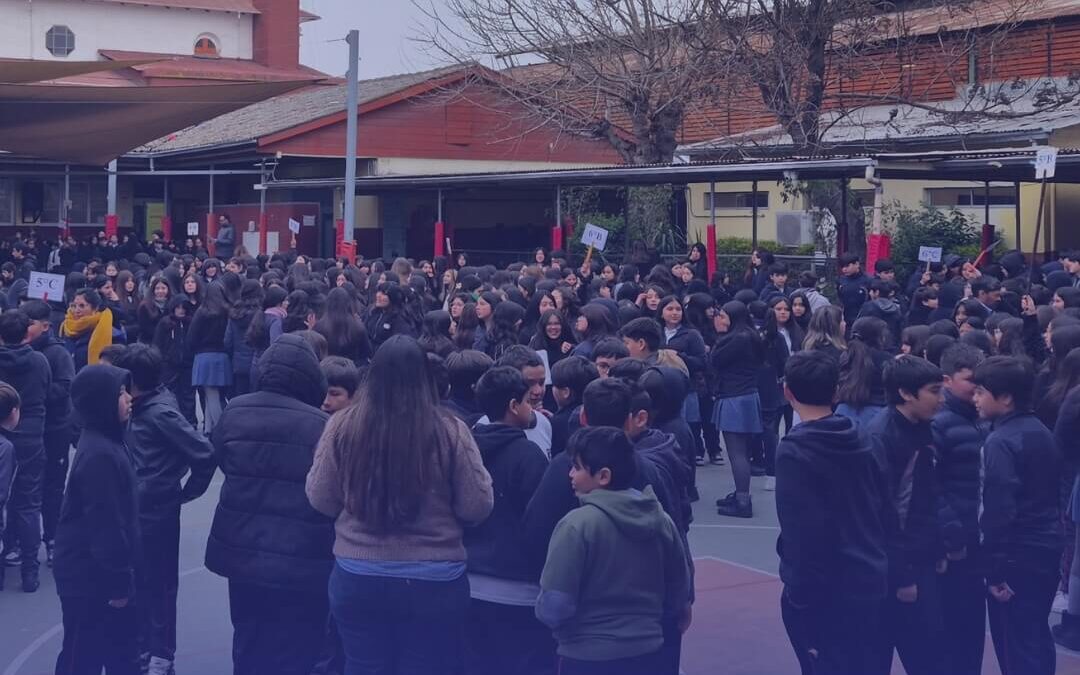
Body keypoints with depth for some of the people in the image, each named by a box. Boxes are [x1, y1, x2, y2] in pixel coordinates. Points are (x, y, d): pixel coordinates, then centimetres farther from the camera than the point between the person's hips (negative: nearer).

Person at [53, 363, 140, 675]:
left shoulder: (105, 442, 8)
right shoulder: (100, 455, -25)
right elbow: (105, 524, -25)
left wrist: (122, 575, 20)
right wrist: (118, 581, -20)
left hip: (100, 573, 10)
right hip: (91, 579, -10)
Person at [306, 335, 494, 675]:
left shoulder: (343, 425, -8)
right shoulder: (449, 430, -11)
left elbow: (321, 499, 1)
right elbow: (477, 507, -6)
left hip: (357, 579, 1)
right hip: (434, 584, -1)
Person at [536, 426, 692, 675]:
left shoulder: (577, 525, -18)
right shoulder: (660, 519, 1)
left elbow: (554, 607, -19)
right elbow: (679, 592, 11)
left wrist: (541, 607, 3)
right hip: (647, 653, 6)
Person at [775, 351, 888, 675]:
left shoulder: (794, 452, -15)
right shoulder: (860, 442, 6)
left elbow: (800, 531, -20)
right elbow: (882, 511, 11)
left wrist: (799, 595, -14)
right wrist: (874, 560, 18)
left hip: (823, 593, -7)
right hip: (869, 584, 7)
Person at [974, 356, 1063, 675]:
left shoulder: (1001, 441, -17)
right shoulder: (1041, 432, 9)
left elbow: (999, 510, -21)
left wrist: (995, 570, -17)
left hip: (1017, 555, -8)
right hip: (1045, 547, 8)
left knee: (1016, 646, 0)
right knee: (1036, 639, 17)